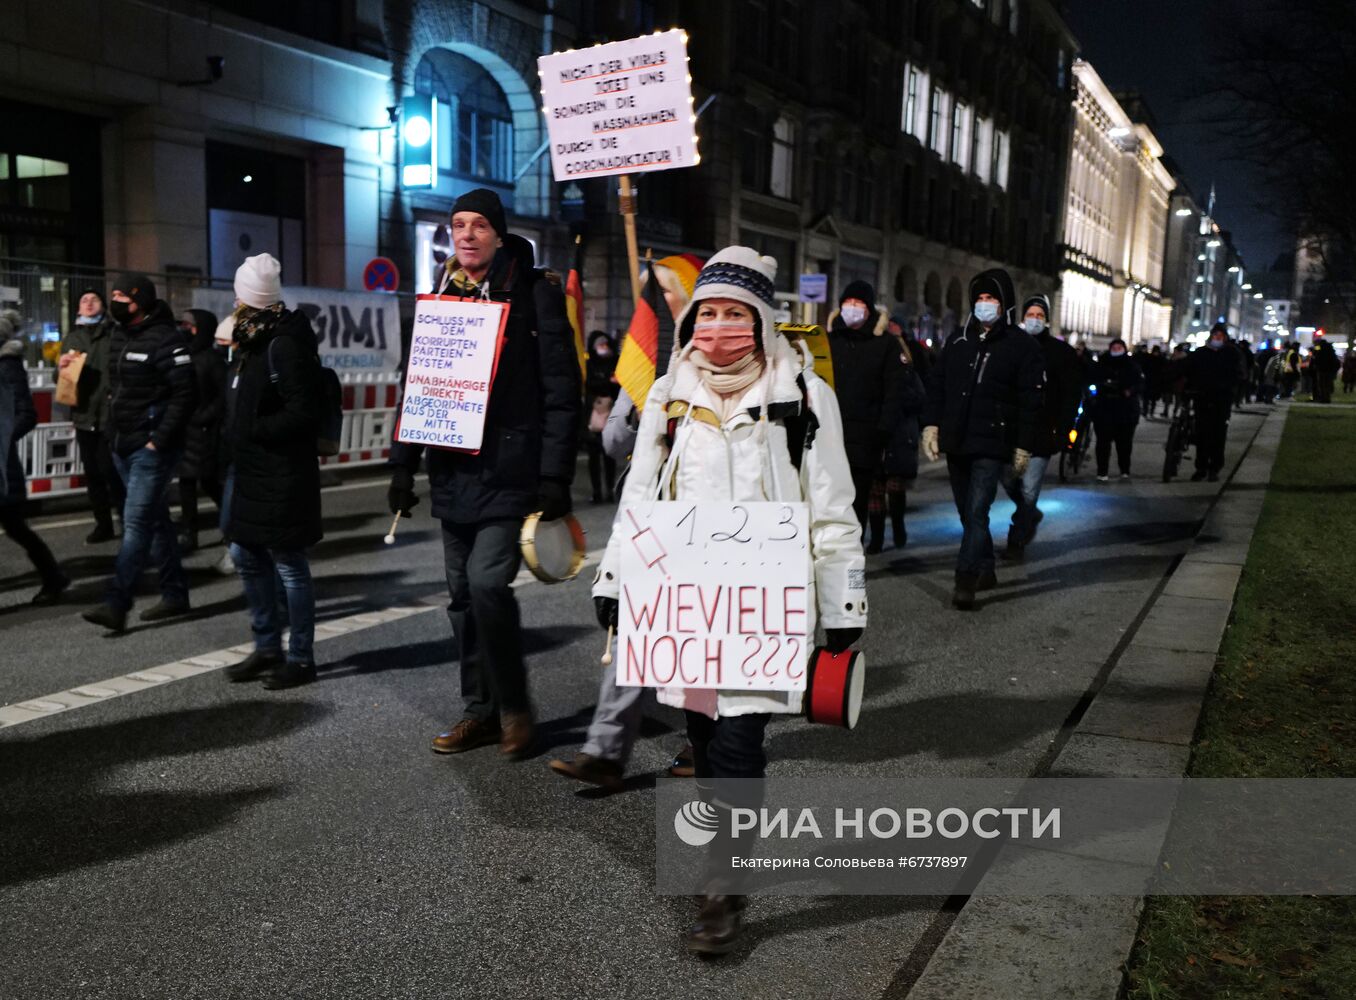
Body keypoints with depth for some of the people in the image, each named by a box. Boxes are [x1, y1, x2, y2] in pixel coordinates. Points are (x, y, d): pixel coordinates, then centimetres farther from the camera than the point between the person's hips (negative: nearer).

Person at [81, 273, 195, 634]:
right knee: (156, 520, 14)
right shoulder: (119, 337, 14)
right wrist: (114, 434, 15)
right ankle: (174, 594, 22)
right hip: (124, 445, 9)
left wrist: (158, 440, -20)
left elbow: (183, 395, -18)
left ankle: (116, 604, -11)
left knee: (137, 522, -10)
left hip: (152, 447, -9)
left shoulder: (166, 340, -13)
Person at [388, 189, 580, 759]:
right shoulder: (439, 297, 14)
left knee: (487, 583, -16)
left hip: (510, 472, -6)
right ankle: (480, 711, 22)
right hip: (453, 472, 6)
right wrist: (403, 465, 11)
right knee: (463, 595, 10)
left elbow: (561, 391, -8)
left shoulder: (533, 293, -4)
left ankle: (513, 707, 4)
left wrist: (555, 476, -14)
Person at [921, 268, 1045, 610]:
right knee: (967, 513, 12)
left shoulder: (1021, 346, -1)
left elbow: (1032, 401, -3)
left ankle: (966, 579, -13)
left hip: (992, 444, -6)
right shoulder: (958, 341, 13)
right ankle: (985, 571, 25)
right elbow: (937, 385, 14)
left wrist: (1024, 446, -6)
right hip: (955, 441, 6)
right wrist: (931, 424, 3)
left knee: (977, 511, -14)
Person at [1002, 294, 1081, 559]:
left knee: (1029, 490, -4)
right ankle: (1030, 516, 37)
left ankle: (1017, 541, 6)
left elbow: (1072, 394, -1)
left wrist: (1062, 429, -10)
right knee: (1008, 480, 9)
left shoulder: (1060, 351, 1)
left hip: (1042, 433, -3)